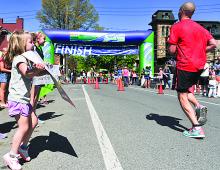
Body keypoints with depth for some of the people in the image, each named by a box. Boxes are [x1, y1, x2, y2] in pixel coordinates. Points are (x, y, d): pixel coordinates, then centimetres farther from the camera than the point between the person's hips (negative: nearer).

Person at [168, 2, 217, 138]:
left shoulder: (176, 27, -5)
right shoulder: (200, 27, 13)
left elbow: (172, 50, -8)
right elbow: (214, 44, 7)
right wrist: (199, 51, 14)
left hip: (185, 66, -7)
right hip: (199, 65, 7)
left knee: (182, 97, 0)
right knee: (186, 89, 26)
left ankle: (197, 128, -10)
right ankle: (199, 106, 0)